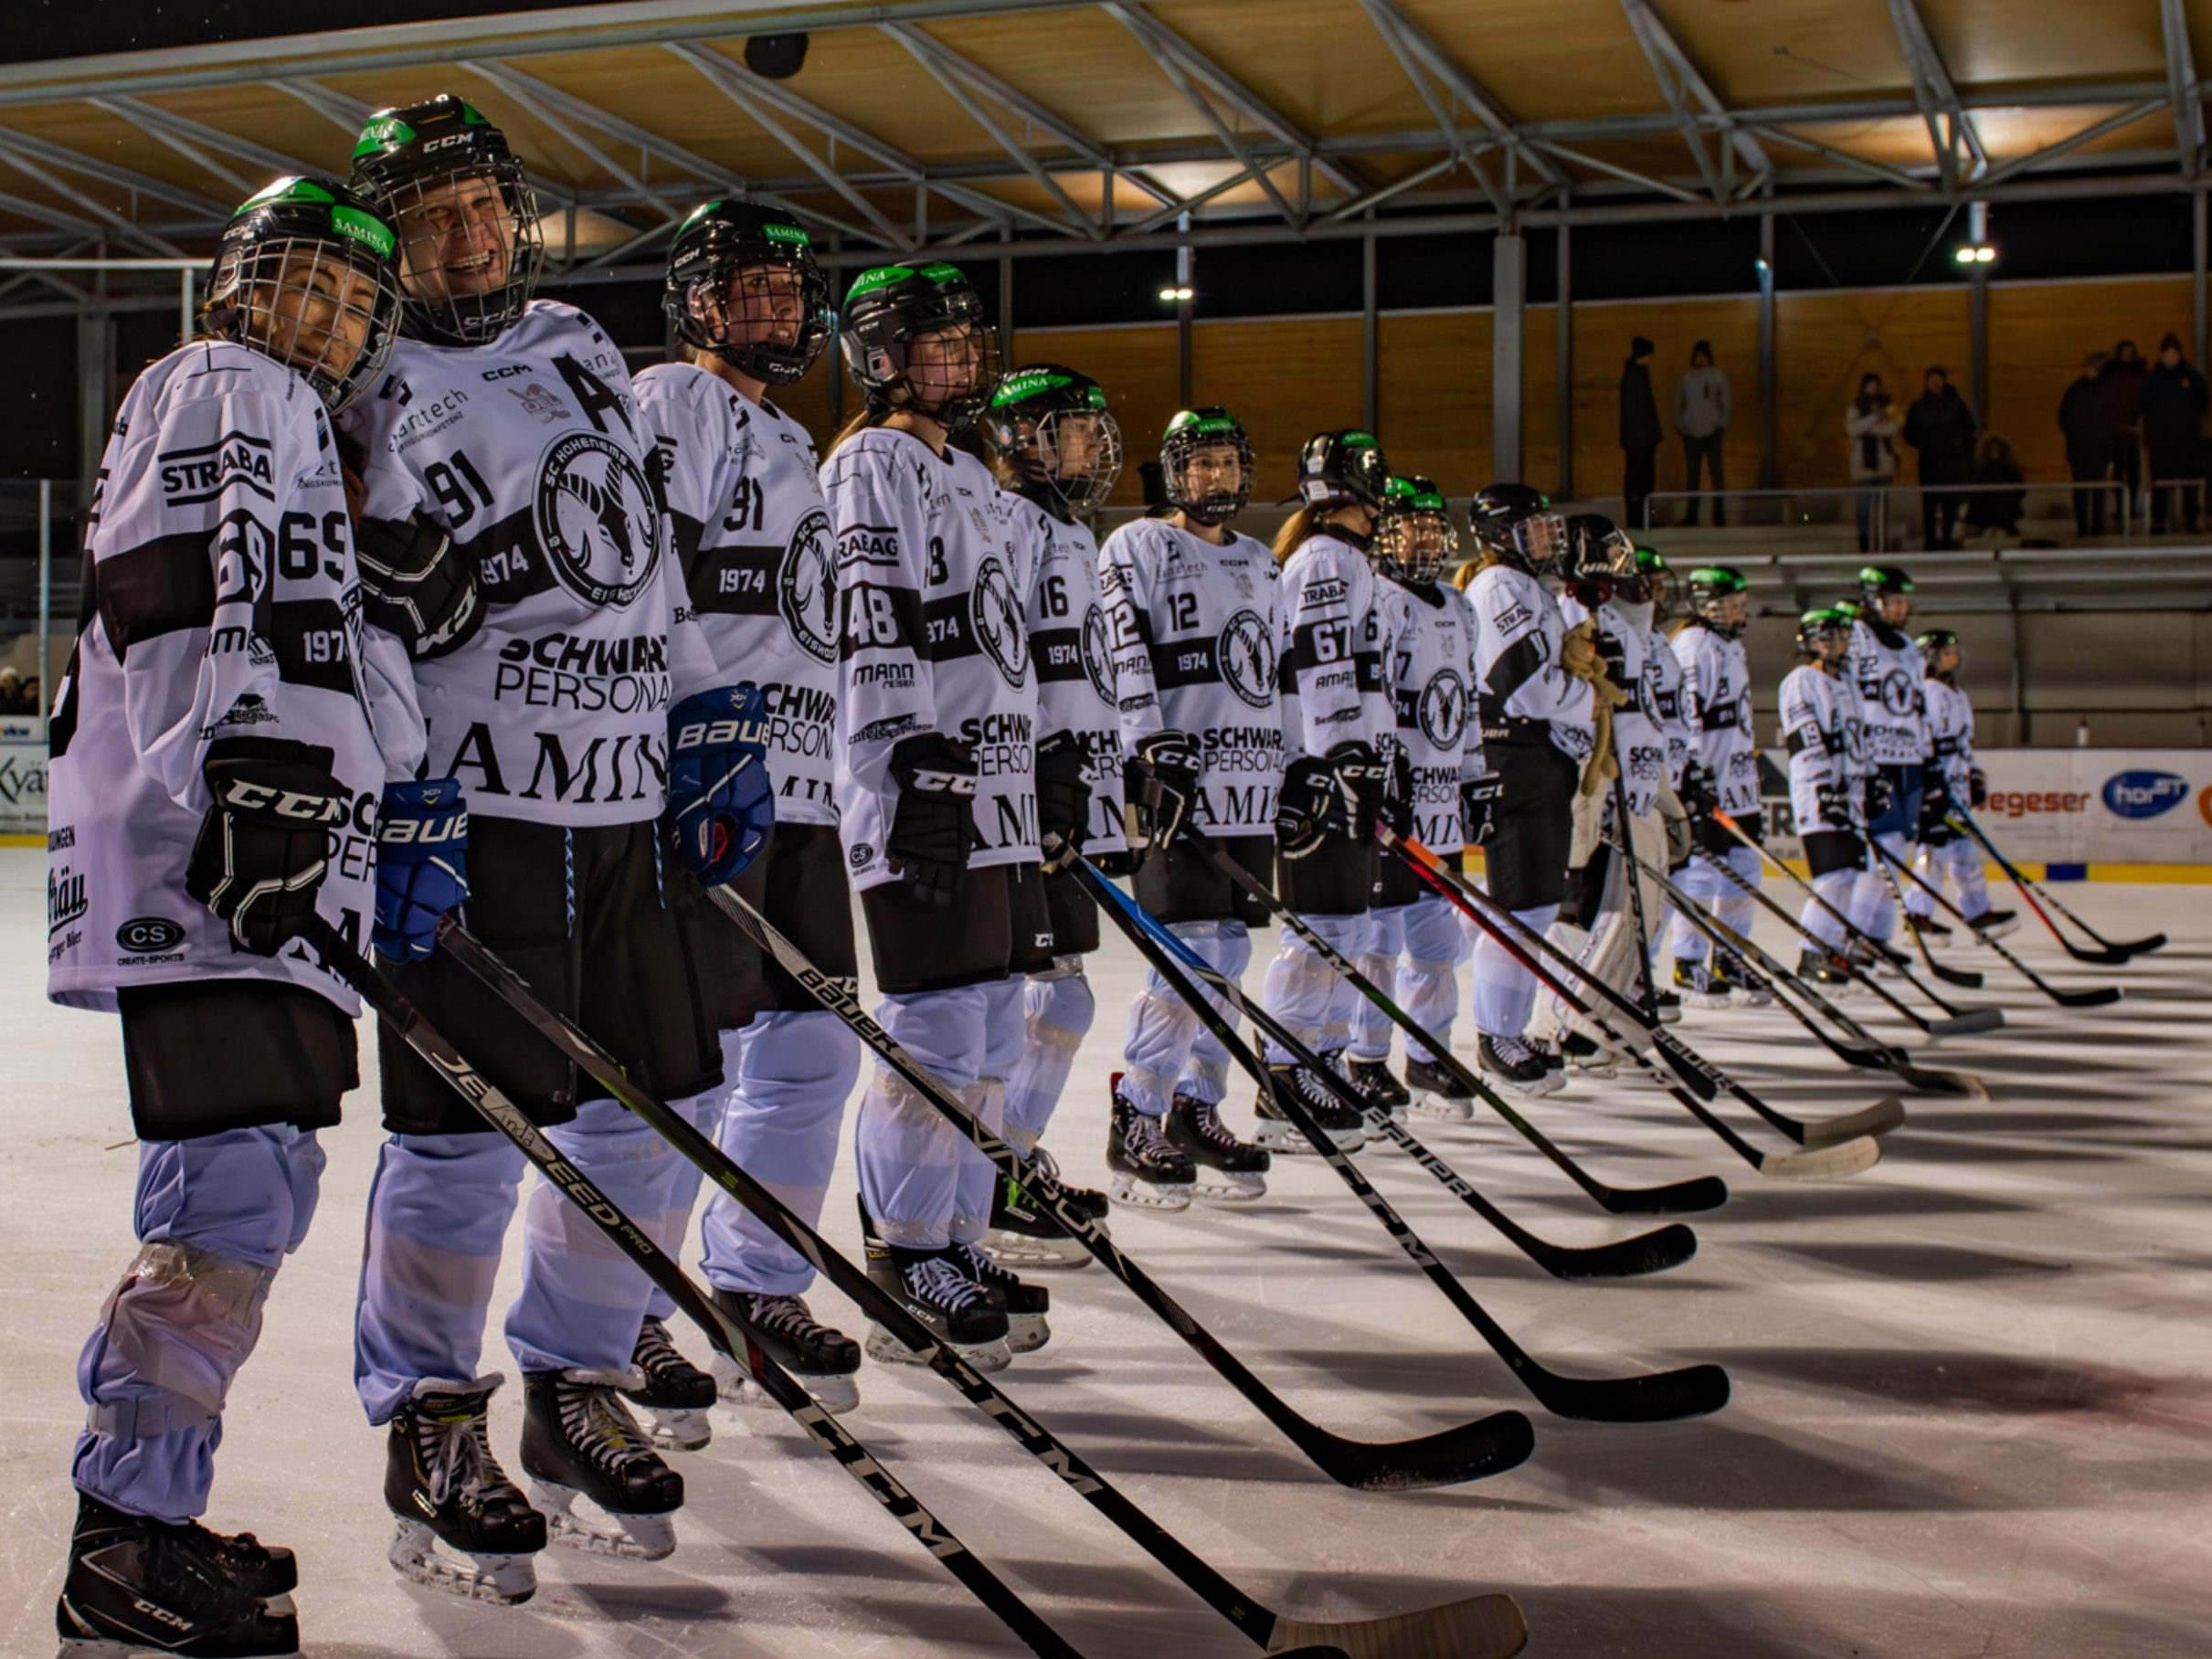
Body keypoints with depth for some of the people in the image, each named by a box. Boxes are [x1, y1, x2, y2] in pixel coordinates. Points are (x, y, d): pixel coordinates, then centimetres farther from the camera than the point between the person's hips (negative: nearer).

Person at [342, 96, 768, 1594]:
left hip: (628, 807, 6)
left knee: (644, 1110, 8)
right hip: (470, 809, -6)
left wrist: (710, 730, 16)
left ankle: (579, 1390, 24)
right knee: (467, 1127, -6)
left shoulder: (586, 353, 16)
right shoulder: (366, 398, -3)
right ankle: (433, 1435, 10)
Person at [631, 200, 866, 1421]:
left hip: (799, 788, 9)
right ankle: (624, 1326, 2)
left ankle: (755, 1298, 22)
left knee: (812, 1048, 10)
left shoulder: (790, 443, 26)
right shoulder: (669, 403, -2)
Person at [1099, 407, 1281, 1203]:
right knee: (1189, 957, -12)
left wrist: (1290, 773, 21)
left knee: (1229, 955, 8)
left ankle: (1195, 1114, 19)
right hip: (1177, 781, -7)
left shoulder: (1260, 564, 21)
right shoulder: (1137, 547, -1)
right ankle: (1135, 1128, -5)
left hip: (1250, 781, 7)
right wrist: (1155, 750, -21)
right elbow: (1126, 658, -11)